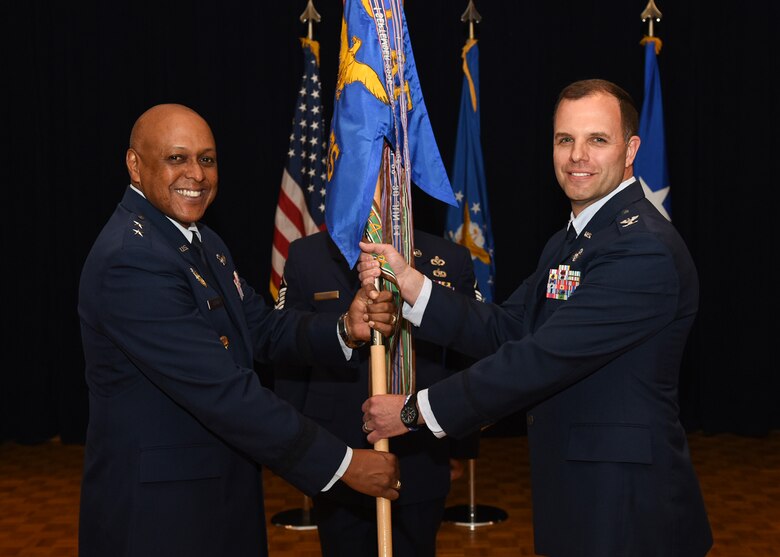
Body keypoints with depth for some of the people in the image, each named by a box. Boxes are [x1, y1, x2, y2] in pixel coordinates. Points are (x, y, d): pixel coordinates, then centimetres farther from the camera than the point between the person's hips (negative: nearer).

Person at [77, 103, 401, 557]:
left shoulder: (200, 240, 8)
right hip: (157, 505, -9)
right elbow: (220, 390, -26)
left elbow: (260, 327, 6)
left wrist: (344, 329, -14)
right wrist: (342, 462, -22)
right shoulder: (131, 259, -23)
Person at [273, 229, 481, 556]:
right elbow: (288, 362, 2)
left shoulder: (451, 260, 0)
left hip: (420, 465, 0)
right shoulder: (307, 256, 0)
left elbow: (468, 361, 4)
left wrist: (462, 444, 4)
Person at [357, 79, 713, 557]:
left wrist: (417, 410, -17)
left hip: (627, 507, -9)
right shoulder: (567, 243, 13)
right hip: (573, 489, 9)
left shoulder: (644, 248, -21)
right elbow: (504, 330, 5)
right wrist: (408, 281, -8)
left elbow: (544, 357, -24)